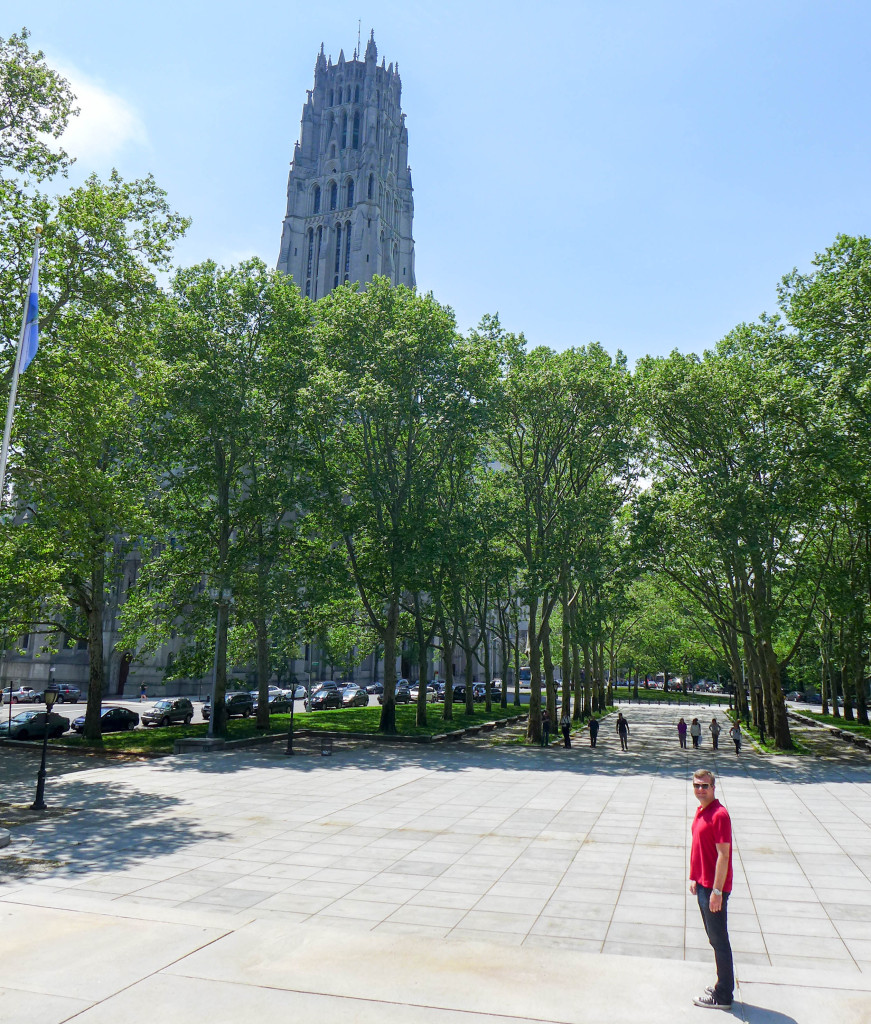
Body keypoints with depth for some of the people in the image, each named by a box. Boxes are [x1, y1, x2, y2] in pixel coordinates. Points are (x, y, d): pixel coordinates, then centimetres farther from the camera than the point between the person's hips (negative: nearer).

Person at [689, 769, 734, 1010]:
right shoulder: (700, 811, 8)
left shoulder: (719, 815, -20)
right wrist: (694, 878, 18)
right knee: (715, 939, 18)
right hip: (703, 884, 9)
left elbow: (723, 856, -22)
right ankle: (723, 987, 31)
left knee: (719, 940, 3)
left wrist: (717, 891, -22)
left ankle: (722, 996, 16)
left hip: (714, 888, -9)